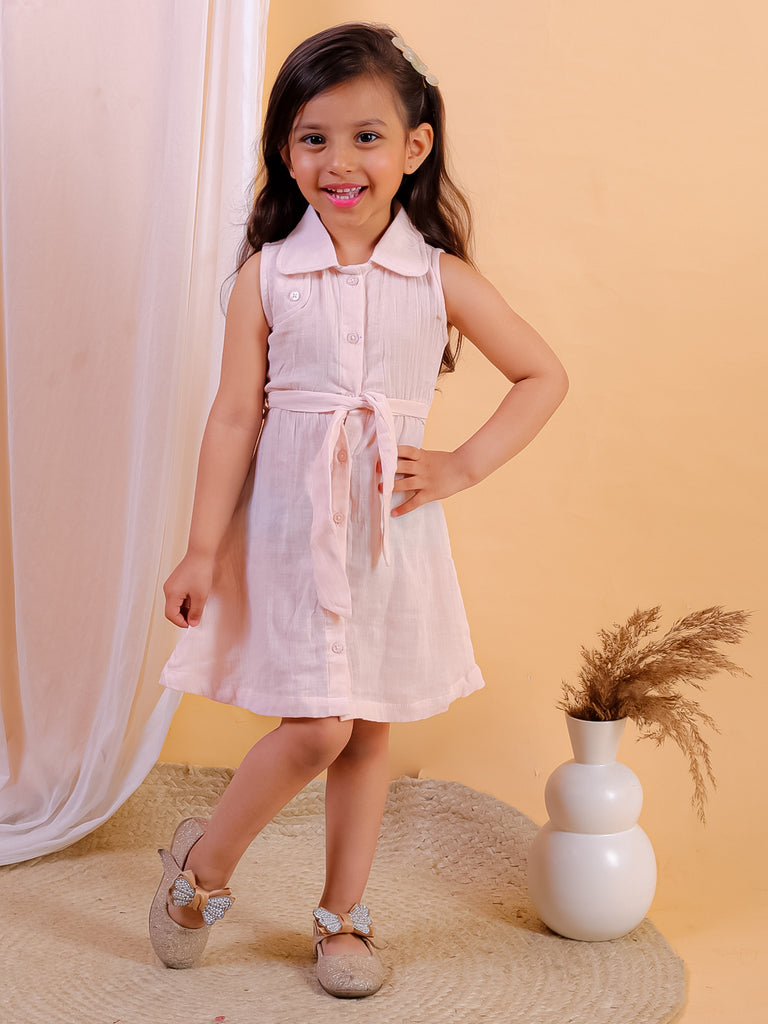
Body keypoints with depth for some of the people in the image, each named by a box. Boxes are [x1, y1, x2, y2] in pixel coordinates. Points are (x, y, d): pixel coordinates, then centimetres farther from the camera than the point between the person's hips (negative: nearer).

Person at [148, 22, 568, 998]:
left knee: (369, 731, 11)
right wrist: (204, 548, -3)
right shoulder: (267, 275, -4)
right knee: (315, 727, -7)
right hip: (291, 522, -2)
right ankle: (202, 862, 21)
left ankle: (343, 916, 29)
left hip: (392, 527, 2)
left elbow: (544, 377, 7)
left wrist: (464, 464, -3)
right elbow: (235, 416, -3)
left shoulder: (440, 277, -1)